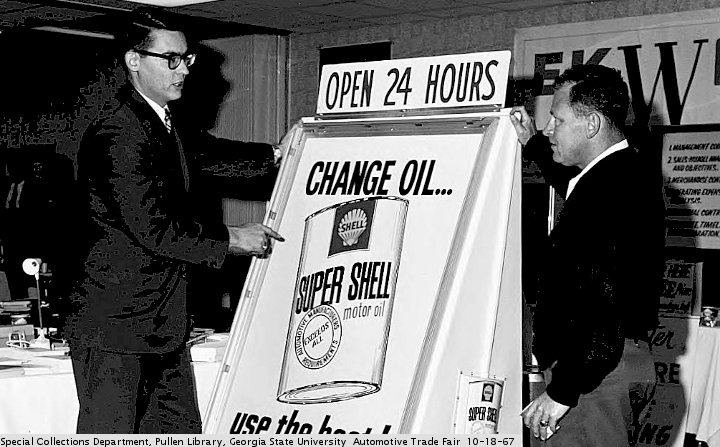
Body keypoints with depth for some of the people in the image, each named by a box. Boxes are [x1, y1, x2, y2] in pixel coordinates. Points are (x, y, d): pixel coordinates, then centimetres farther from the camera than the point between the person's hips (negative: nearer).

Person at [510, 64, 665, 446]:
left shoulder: (613, 190, -22)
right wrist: (532, 142, 39)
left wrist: (561, 391, -25)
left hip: (593, 371, -11)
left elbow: (603, 305, -28)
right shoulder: (625, 173, 12)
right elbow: (576, 188, 40)